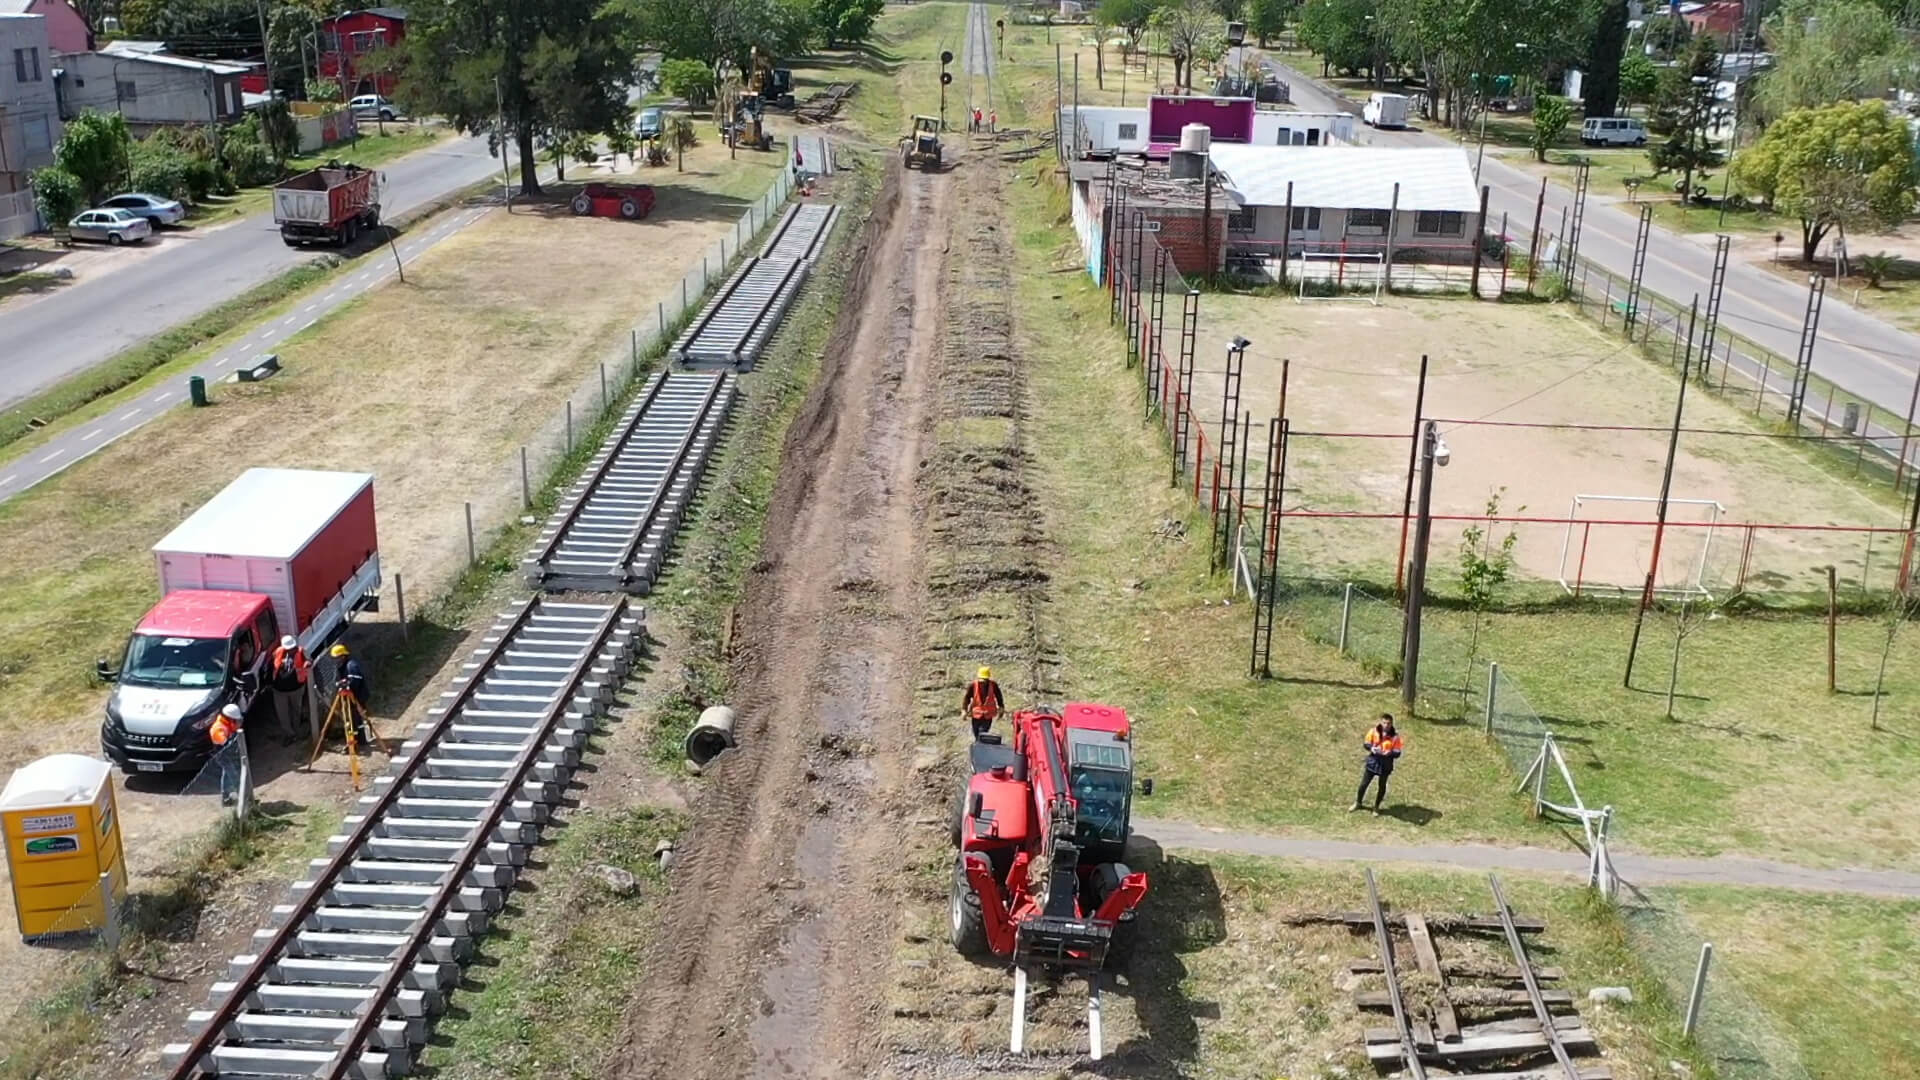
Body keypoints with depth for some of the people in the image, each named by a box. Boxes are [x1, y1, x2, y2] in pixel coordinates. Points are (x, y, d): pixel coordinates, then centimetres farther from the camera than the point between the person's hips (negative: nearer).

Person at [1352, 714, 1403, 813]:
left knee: (1382, 786, 14)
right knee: (1364, 783, 11)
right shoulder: (1373, 731, -10)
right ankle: (1357, 803, 32)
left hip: (1386, 765, -1)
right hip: (1372, 761, 1)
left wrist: (1390, 753, -33)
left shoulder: (1395, 736, -14)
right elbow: (1365, 743, 0)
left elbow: (1397, 754, -11)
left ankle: (1376, 806, 34)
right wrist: (1371, 748, -21)